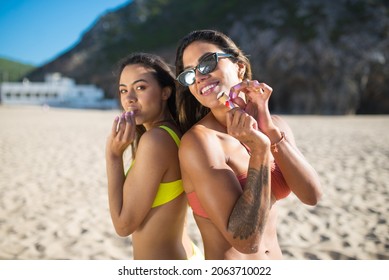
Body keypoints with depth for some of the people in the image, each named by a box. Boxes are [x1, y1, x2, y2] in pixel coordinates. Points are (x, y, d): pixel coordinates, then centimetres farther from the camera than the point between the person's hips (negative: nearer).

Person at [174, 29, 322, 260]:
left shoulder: (275, 124, -3)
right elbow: (245, 240, -24)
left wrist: (269, 130, -22)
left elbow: (312, 195, -14)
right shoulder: (199, 140, -22)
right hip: (226, 271, -5)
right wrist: (259, 149, -30)